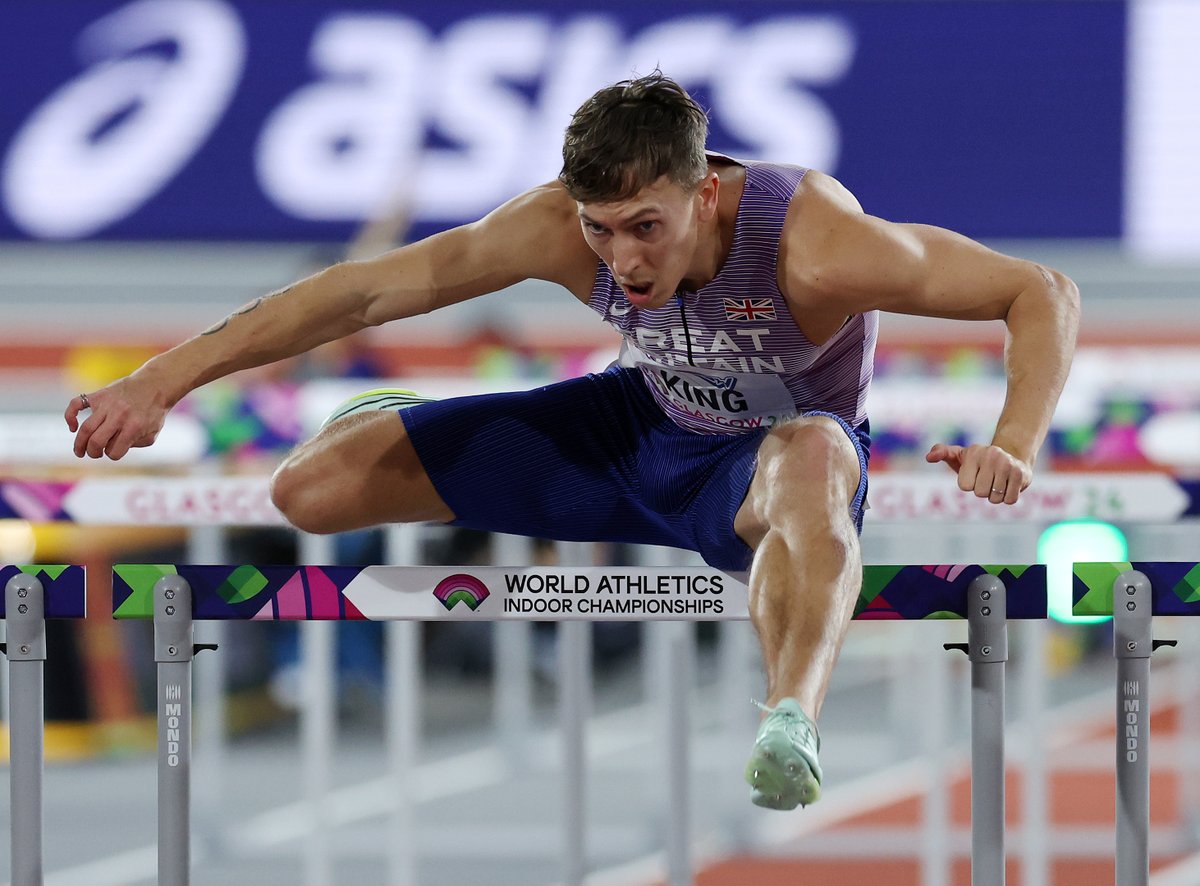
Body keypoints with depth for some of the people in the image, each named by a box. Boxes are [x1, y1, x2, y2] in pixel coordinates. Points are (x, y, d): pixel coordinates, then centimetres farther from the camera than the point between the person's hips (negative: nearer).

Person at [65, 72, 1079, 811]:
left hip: (766, 456, -4)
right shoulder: (560, 227, -26)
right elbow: (360, 291, -20)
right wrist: (163, 379, -24)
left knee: (811, 458, -45)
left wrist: (1013, 449, -48)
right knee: (312, 487, -2)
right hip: (643, 426, 4)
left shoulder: (813, 244, -36)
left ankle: (793, 718, -67)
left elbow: (1044, 294, -31)